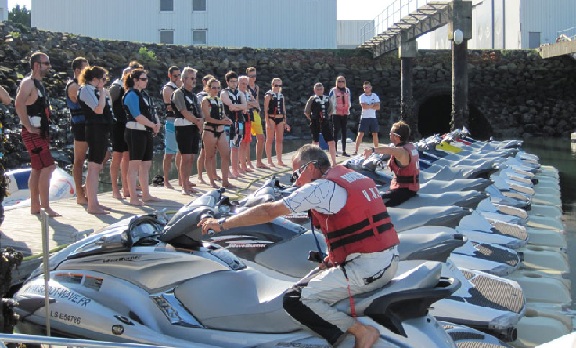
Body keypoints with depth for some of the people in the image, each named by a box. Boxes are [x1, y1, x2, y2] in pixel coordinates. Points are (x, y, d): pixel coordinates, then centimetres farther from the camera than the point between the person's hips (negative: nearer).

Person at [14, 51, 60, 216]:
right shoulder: (28, 82, -13)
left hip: (41, 133, 10)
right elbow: (19, 104, -27)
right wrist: (29, 127, -25)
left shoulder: (38, 84, 17)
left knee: (37, 170, 12)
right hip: (33, 133, -10)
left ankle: (35, 206, 18)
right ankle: (46, 207, -11)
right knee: (47, 167, -13)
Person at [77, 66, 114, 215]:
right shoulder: (86, 89, -9)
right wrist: (102, 92, -11)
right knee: (93, 167, -11)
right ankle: (92, 205, -12)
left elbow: (107, 108, 18)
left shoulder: (95, 90, 19)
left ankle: (94, 202, 19)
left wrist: (104, 92, 11)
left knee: (97, 167, 13)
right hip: (95, 130, -10)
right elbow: (98, 109, -21)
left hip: (102, 130, 10)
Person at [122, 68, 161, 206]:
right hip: (136, 132, -9)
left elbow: (151, 112, 19)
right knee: (134, 164, -7)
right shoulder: (132, 95, -10)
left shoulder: (143, 95, 19)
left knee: (146, 164, 13)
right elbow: (137, 116, -18)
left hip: (146, 132, 9)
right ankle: (133, 197, -7)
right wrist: (153, 125, -11)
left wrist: (157, 122, -1)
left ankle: (146, 194, 22)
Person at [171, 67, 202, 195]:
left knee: (191, 158, 8)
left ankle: (187, 183, 14)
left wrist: (200, 121, -4)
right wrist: (197, 121, -7)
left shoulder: (193, 95, 19)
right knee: (186, 157, -9)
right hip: (184, 127, -8)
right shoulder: (179, 93, -5)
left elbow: (198, 111, 16)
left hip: (195, 128, 8)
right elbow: (184, 112, -13)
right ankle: (184, 187, -7)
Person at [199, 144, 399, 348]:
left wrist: (223, 224, 1)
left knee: (296, 301, -8)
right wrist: (333, 258, 12)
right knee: (311, 282, 24)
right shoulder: (355, 176, 14)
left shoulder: (321, 187, -11)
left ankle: (361, 331, -11)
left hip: (365, 270, -9)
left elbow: (269, 212, -7)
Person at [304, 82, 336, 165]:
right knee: (315, 143, 2)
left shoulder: (327, 99, 10)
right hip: (315, 124, -3)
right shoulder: (312, 99, -1)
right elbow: (306, 112, 0)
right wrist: (312, 119, -2)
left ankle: (334, 162, 5)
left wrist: (328, 117, 10)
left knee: (331, 142, -1)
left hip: (325, 122, 3)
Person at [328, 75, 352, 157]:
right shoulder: (333, 91, -4)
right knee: (336, 131, -6)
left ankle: (344, 151, 12)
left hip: (345, 114, 5)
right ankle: (335, 151, -4)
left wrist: (348, 108, 12)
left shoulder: (347, 90, 12)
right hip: (336, 114, -5)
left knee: (344, 132, 7)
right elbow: (329, 102, -4)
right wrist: (332, 110, -7)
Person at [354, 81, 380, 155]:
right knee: (360, 134, -7)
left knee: (375, 134, 8)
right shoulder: (362, 97, 0)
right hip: (364, 118, -2)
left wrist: (368, 106, -11)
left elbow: (378, 107, -8)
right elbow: (364, 106, -17)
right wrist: (373, 105, -8)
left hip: (373, 118, 2)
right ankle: (356, 150, -6)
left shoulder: (375, 96, 4)